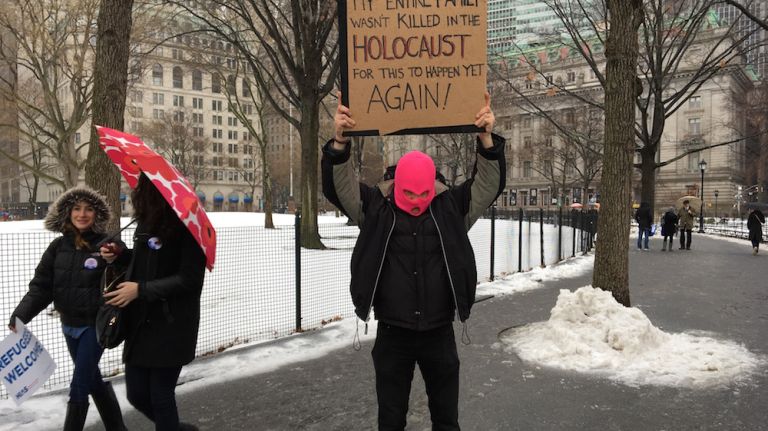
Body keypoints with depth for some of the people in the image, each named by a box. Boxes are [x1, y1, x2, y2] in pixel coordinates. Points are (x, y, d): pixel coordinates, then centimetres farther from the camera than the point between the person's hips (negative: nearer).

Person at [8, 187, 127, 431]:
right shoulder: (58, 247, 2)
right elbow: (40, 286, 0)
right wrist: (21, 315, -13)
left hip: (95, 325, -6)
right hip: (69, 325, 6)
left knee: (79, 386, -3)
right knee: (93, 380, 18)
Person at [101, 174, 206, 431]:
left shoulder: (186, 226, -15)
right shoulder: (147, 224, 8)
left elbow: (189, 279, -19)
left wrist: (140, 289, -19)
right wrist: (118, 256, 6)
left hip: (172, 329, -7)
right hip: (140, 324, 8)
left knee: (161, 395, 3)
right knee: (137, 394, 13)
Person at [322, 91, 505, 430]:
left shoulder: (452, 207, -2)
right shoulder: (375, 208, -5)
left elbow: (490, 183, -8)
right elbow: (337, 186, -13)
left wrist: (486, 138, -23)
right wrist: (340, 141, -28)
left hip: (439, 333, 1)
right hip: (392, 334, -1)